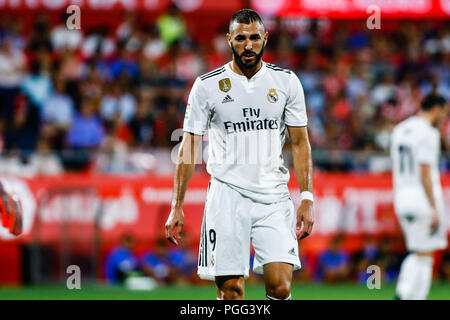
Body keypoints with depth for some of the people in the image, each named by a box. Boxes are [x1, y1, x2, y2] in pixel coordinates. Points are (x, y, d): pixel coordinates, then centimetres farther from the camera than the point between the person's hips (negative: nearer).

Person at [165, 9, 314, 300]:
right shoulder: (207, 86, 2)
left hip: (274, 198, 1)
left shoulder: (286, 82, 6)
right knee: (231, 291, -6)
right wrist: (177, 207, 2)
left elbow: (300, 143, 10)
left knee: (281, 287, -12)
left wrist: (307, 199, 1)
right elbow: (189, 148, 5)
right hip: (228, 196, -1)